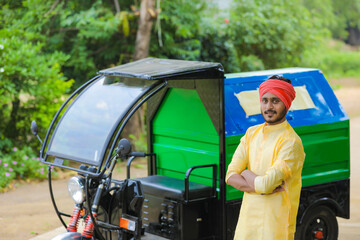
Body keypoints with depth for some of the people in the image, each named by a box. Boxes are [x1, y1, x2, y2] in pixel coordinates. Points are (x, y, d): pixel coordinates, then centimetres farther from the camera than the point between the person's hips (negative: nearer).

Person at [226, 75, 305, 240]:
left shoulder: (291, 143, -13)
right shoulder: (252, 134, 9)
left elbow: (266, 184, -22)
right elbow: (230, 176, 2)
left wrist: (245, 173, -3)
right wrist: (261, 187, -13)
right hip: (247, 218, 6)